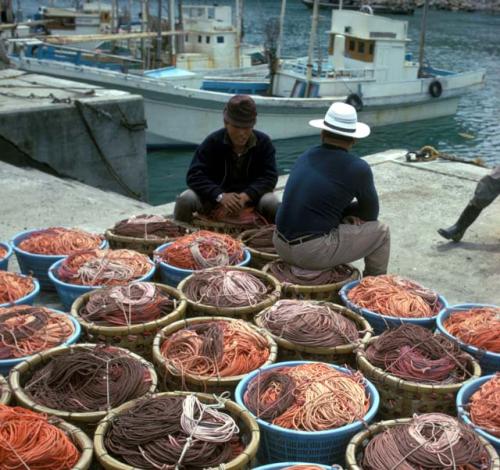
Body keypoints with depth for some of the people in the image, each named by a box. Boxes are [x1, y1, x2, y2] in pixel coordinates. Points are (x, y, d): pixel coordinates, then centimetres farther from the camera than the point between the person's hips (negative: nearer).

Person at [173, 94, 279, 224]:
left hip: (250, 195, 0)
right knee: (185, 200, -28)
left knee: (272, 203, -31)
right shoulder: (212, 142, -13)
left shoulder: (264, 143, -9)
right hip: (215, 196, 0)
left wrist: (246, 195, -33)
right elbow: (194, 175, -19)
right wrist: (220, 196, -37)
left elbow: (270, 176, -14)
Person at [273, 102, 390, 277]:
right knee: (381, 232, 10)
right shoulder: (358, 168, -7)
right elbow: (370, 214, 8)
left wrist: (344, 214, 10)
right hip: (313, 253, -7)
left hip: (280, 244, 7)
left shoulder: (305, 157, 10)